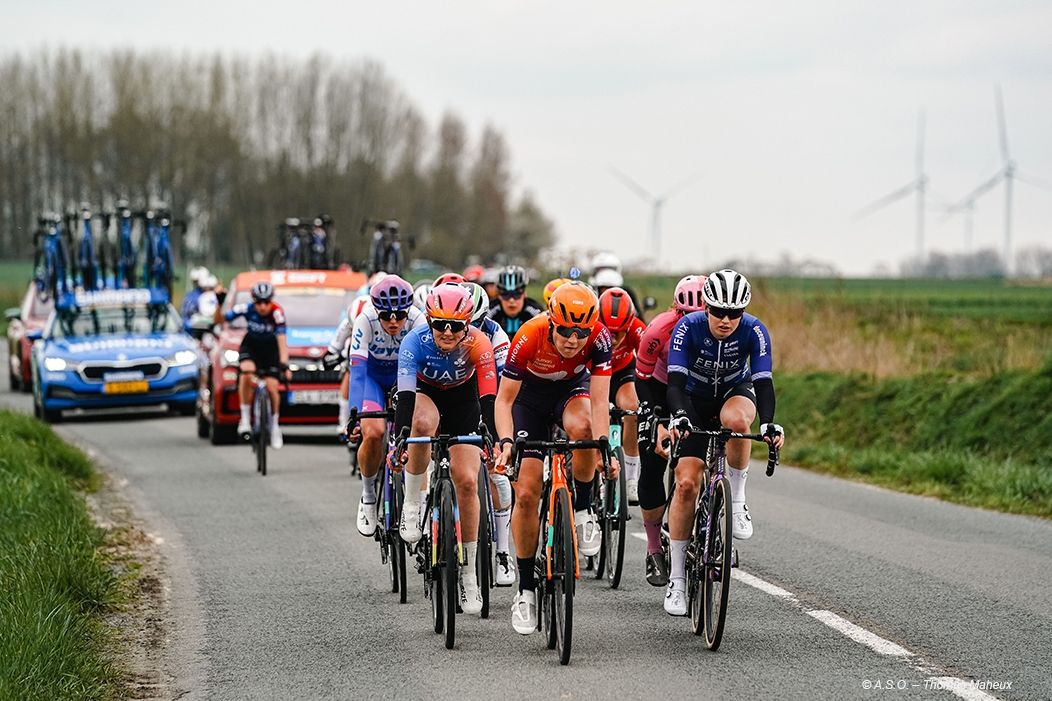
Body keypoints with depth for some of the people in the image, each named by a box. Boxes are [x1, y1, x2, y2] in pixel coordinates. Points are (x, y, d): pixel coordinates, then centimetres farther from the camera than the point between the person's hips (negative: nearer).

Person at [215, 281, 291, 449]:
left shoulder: (277, 312, -28)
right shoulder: (246, 309, -23)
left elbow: (282, 339, -35)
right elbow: (219, 320, -15)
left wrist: (284, 364, -46)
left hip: (271, 349, 0)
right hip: (251, 345, 1)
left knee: (272, 388, -11)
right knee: (247, 373, -30)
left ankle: (274, 426, 15)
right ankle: (245, 419, -18)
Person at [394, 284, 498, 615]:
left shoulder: (478, 344, -31)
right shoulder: (416, 341, -33)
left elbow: (489, 400, -35)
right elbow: (406, 396, -41)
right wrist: (399, 443, -53)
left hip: (463, 398, 1)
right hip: (424, 393, -1)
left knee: (467, 481, -11)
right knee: (423, 423, -39)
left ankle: (469, 573, 2)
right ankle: (412, 504, -20)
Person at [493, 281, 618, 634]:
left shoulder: (599, 338, -30)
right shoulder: (529, 338, -34)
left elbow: (599, 400, -34)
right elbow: (504, 400, -27)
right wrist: (505, 442, -43)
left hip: (572, 388, 0)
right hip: (530, 395, 0)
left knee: (582, 428, -38)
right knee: (526, 494, -8)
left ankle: (583, 510, -14)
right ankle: (526, 589, 5)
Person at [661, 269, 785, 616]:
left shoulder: (754, 331, -24)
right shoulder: (688, 328, -26)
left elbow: (763, 381, -31)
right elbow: (676, 381, -33)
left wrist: (769, 423, -49)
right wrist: (679, 416, -52)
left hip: (736, 392, 0)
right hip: (696, 401, 0)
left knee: (736, 419, -39)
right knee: (686, 483, -14)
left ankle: (737, 500, -17)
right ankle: (677, 579, -6)